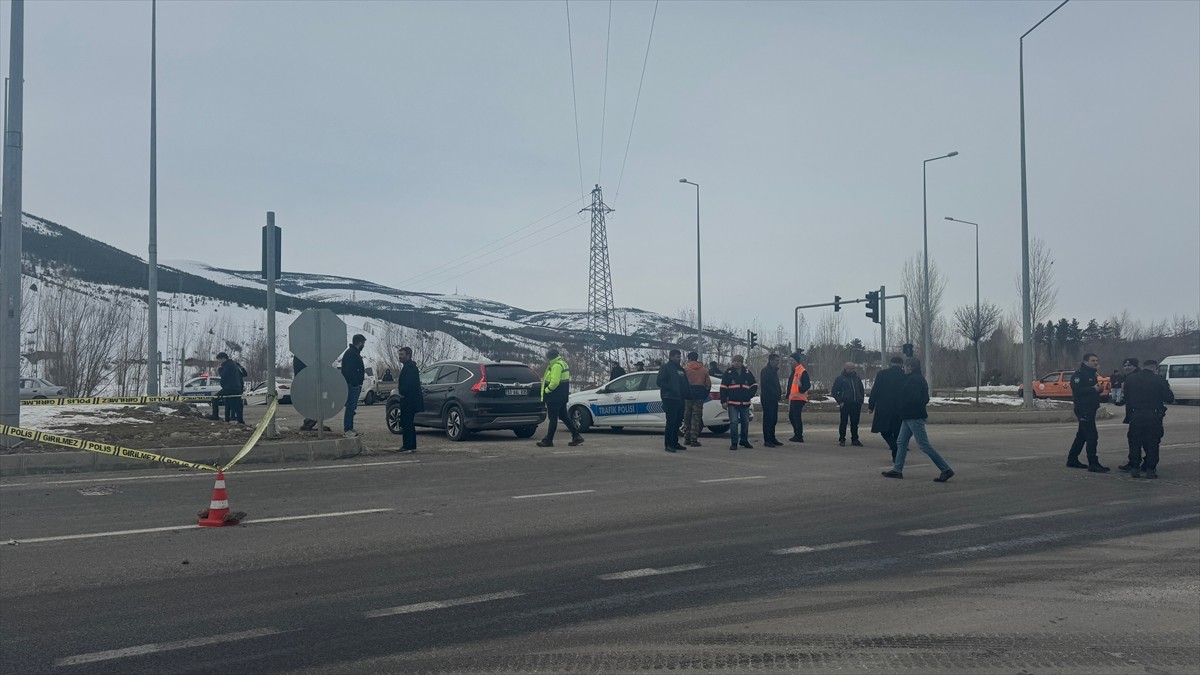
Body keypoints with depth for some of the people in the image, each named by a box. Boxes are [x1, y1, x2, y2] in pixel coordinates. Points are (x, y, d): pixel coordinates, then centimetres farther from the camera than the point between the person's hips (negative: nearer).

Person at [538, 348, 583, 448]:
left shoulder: (556, 366, -17)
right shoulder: (562, 364, 17)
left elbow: (554, 382, -26)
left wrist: (546, 390, -13)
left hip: (555, 398, -11)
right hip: (562, 397, 11)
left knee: (553, 419, -4)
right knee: (564, 416, 13)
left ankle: (548, 441, 1)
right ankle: (576, 436, 12)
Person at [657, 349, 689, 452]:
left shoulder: (680, 369, 19)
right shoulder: (665, 368, -3)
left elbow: (685, 383, 23)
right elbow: (659, 382, -10)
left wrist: (686, 394, 7)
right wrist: (670, 389, -18)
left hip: (680, 399, 8)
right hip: (670, 398, -8)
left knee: (677, 421, 11)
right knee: (671, 421, -10)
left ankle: (675, 443, 20)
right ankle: (668, 444, -8)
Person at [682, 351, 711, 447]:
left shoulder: (685, 369, -3)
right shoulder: (704, 370, 6)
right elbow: (708, 384, 6)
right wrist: (704, 396, 14)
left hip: (688, 396, -1)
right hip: (699, 396, 1)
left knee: (687, 417, 8)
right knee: (696, 418, 3)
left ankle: (687, 439, 9)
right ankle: (694, 440, -1)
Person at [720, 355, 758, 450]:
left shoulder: (747, 373, 7)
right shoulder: (728, 373, 0)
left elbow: (754, 385, 16)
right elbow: (723, 388, -1)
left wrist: (750, 395, 1)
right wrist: (723, 401, -6)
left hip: (745, 403, 3)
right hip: (732, 403, -3)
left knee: (745, 422, 11)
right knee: (734, 422, -9)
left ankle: (744, 441, 26)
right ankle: (734, 443, -5)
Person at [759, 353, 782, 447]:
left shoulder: (774, 371, 19)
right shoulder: (765, 371, -11)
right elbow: (765, 385, -18)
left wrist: (779, 392, 6)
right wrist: (777, 393, -17)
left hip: (774, 399, 9)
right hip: (767, 399, -9)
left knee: (773, 419, 12)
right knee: (768, 419, -7)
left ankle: (772, 438, 19)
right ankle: (767, 440, -5)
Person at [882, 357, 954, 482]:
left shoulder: (914, 379, -17)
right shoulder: (920, 378, 15)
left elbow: (913, 399, -24)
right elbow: (925, 399, 20)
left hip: (914, 417, -11)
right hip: (910, 417, 11)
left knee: (924, 446, -8)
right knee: (901, 442, 14)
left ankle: (946, 470, -6)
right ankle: (897, 470, 17)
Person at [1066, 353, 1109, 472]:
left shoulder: (1091, 374, 19)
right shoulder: (1079, 374, -11)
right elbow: (1077, 390, -23)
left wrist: (1099, 388, 4)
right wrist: (1093, 389, -28)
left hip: (1090, 409, 10)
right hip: (1083, 409, -10)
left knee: (1082, 435, 15)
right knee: (1092, 436, -13)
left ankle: (1072, 459, 24)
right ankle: (1093, 464, -12)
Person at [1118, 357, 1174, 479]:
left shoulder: (1130, 379, 1)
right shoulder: (1159, 380, -7)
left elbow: (1127, 398, 6)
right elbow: (1170, 399, -4)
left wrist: (1128, 415, 14)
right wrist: (1167, 388, 15)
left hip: (1135, 415, 2)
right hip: (1154, 417, -1)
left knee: (1135, 443, 9)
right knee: (1152, 443, 7)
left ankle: (1134, 469, 9)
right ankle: (1151, 470, 7)